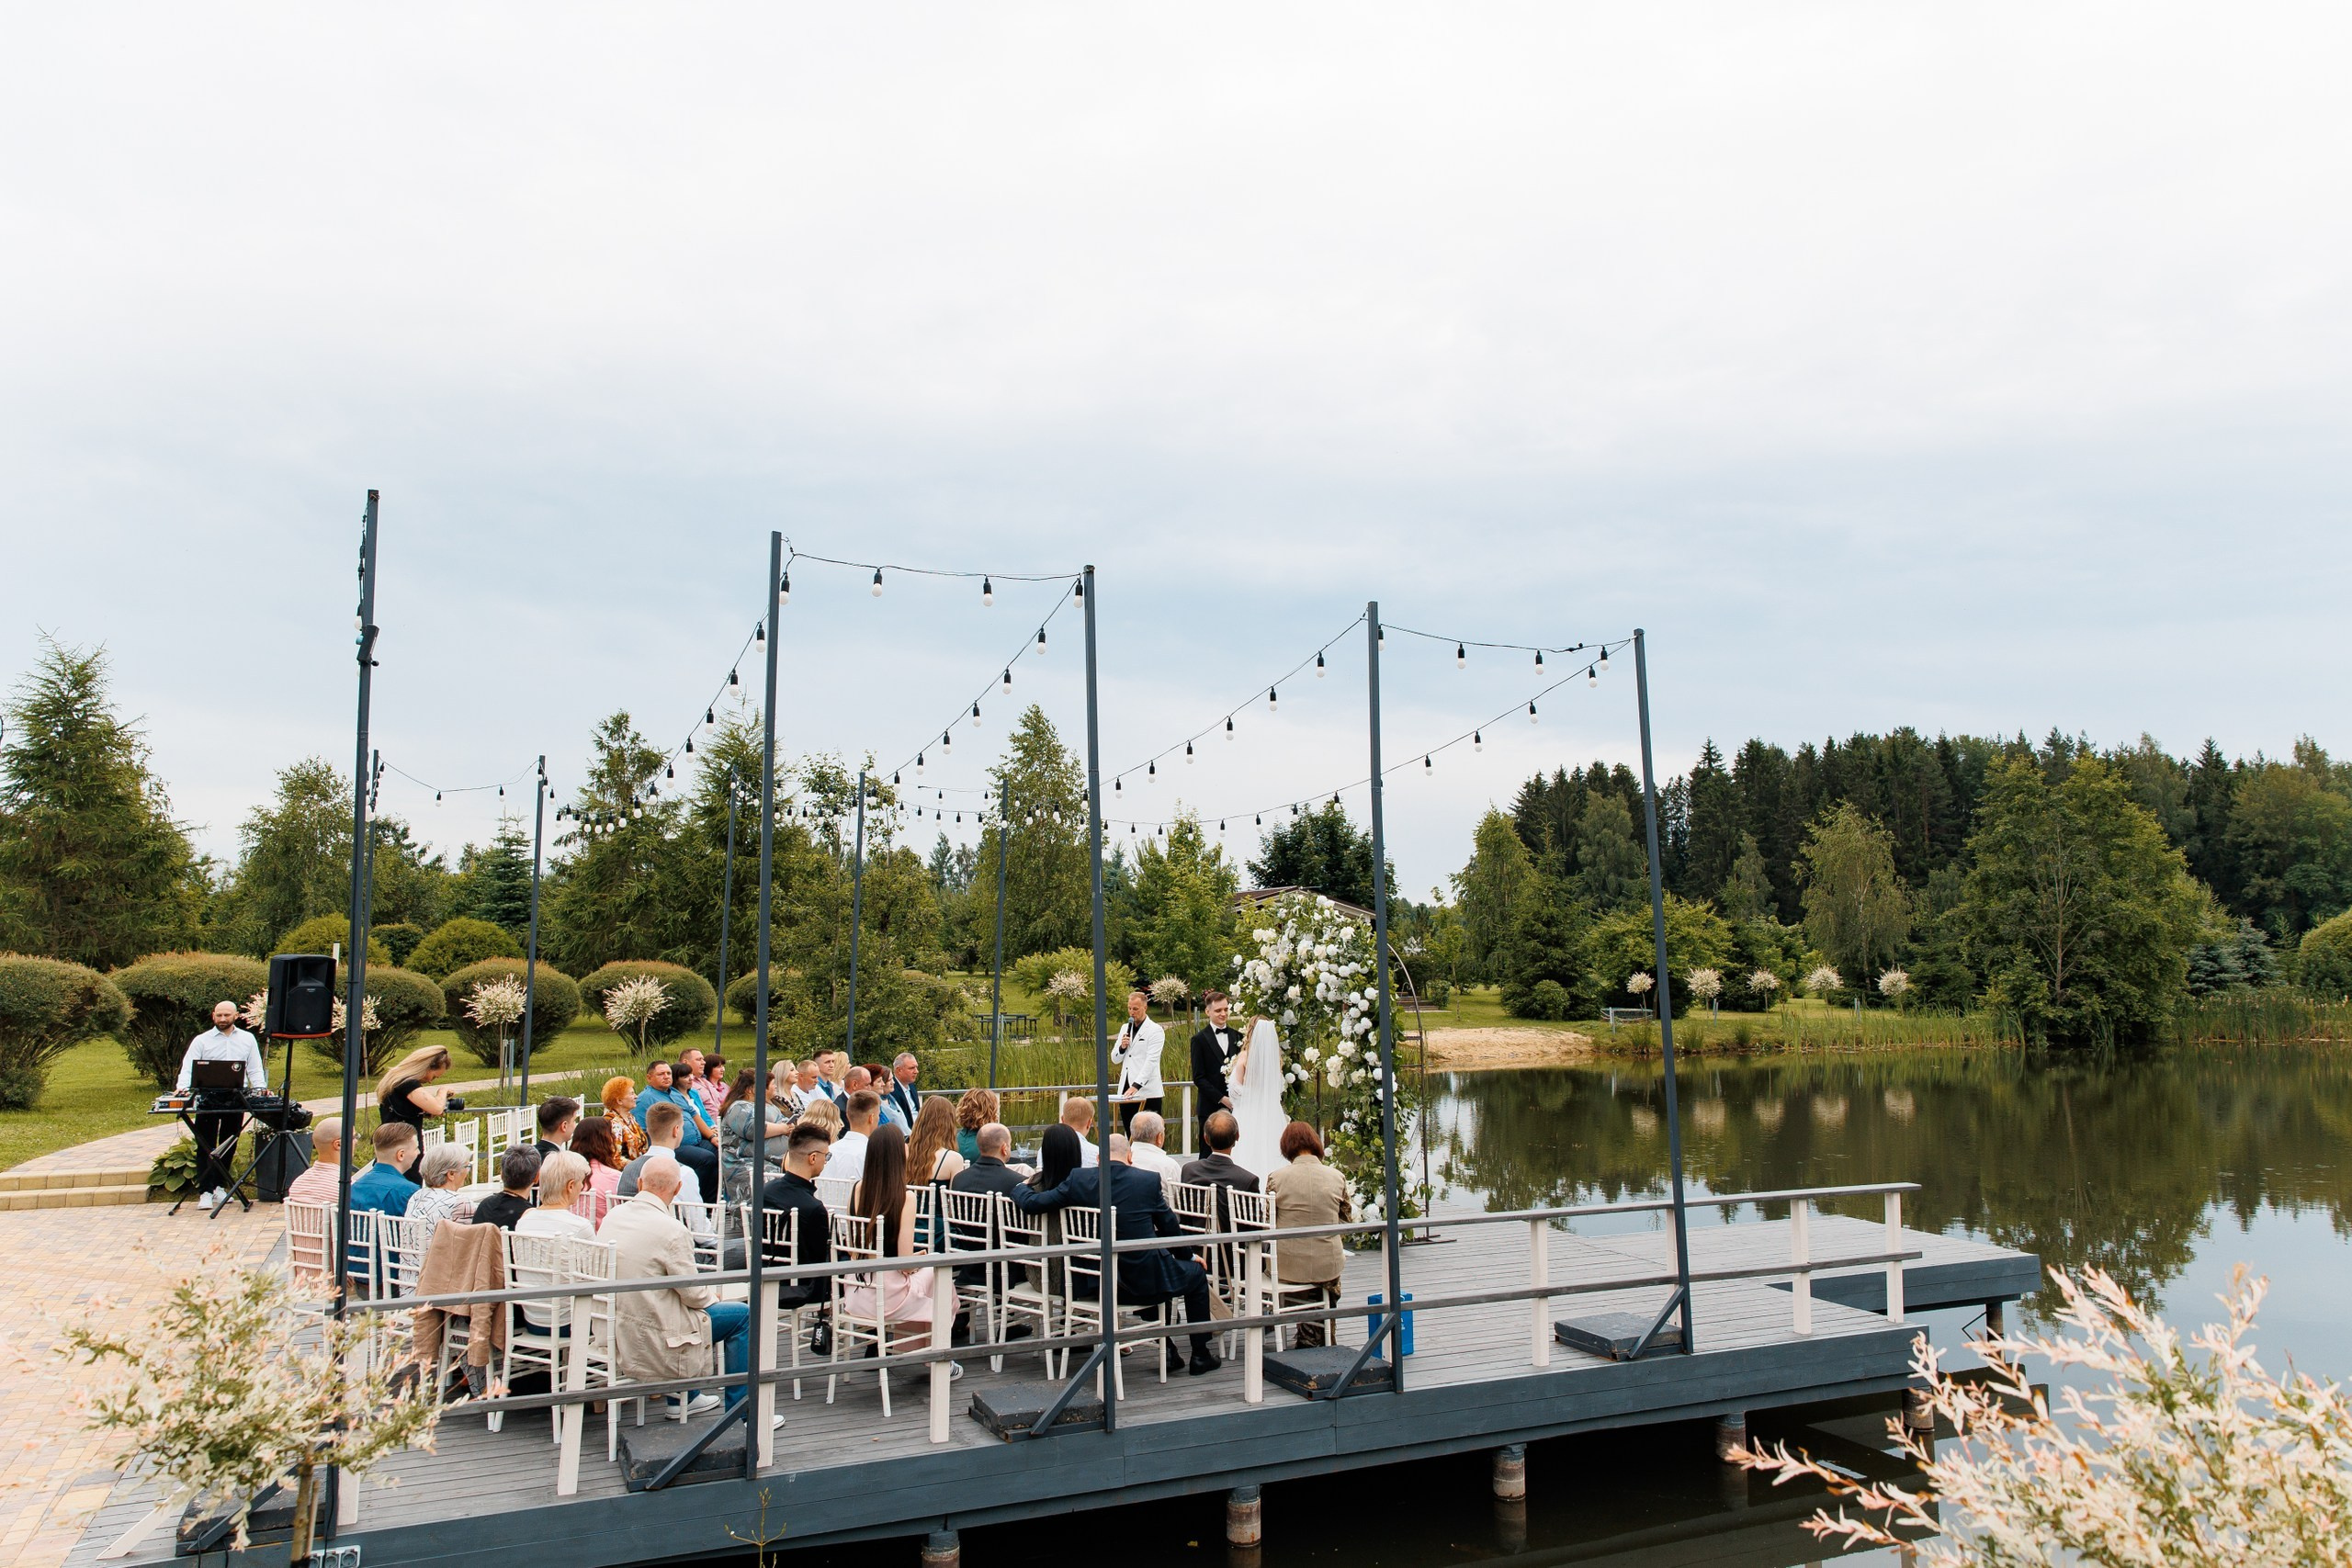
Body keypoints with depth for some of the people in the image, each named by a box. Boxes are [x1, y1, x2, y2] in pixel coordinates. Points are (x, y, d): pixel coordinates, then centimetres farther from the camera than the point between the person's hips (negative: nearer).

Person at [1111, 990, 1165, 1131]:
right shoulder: (1125, 1028, 15)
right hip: (1126, 1091, 6)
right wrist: (1122, 1047, -4)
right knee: (1131, 1136, 7)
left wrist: (1136, 1085, -25)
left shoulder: (1155, 1030, -5)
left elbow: (1151, 1061, -15)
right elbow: (1115, 1059, 18)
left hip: (1147, 1093, -6)